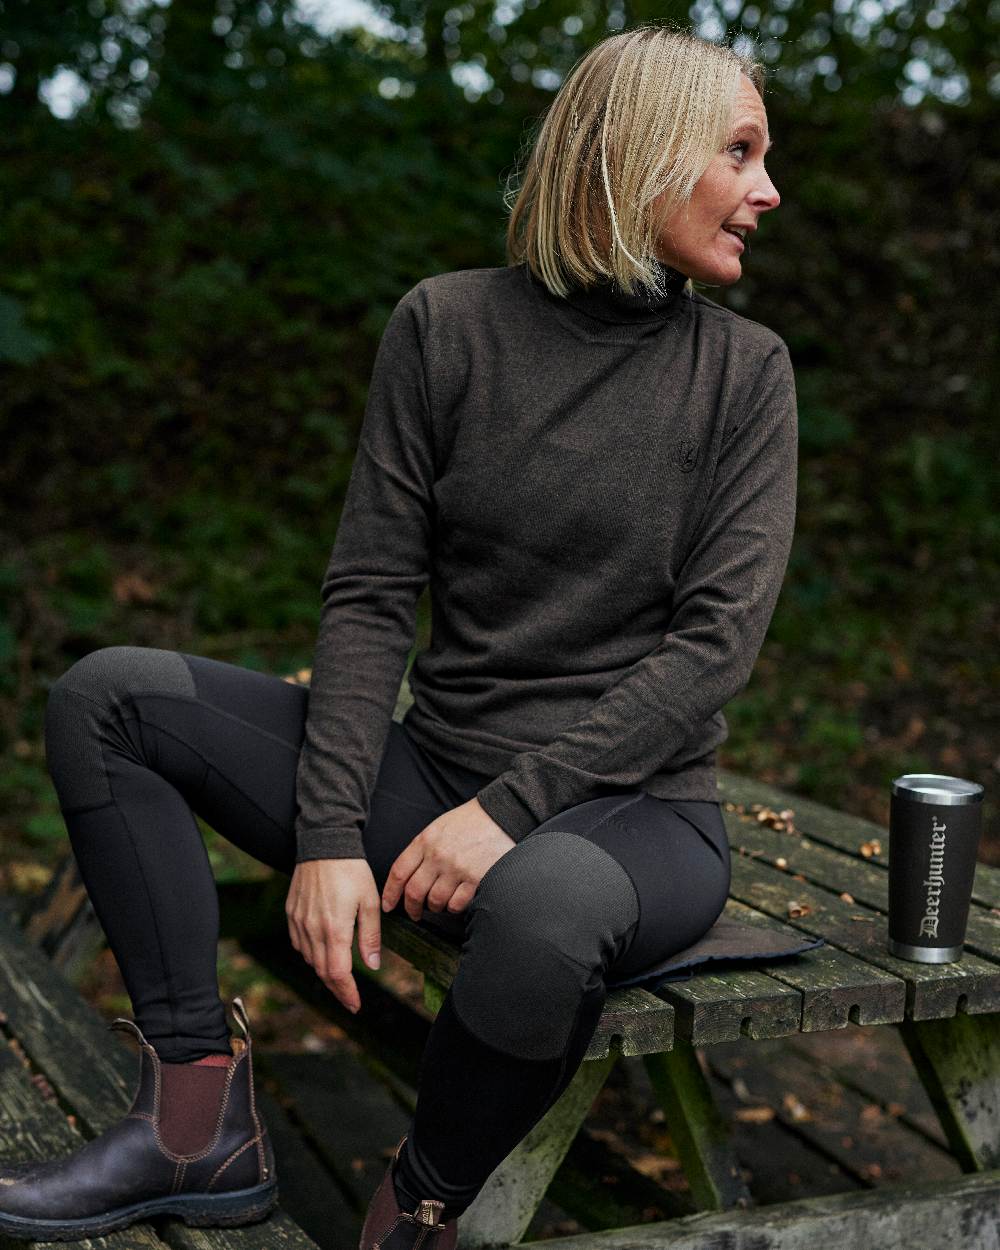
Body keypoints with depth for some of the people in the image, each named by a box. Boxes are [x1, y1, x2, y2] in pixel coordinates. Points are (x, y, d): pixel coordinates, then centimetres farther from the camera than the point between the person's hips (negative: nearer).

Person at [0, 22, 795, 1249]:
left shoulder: (742, 370, -1)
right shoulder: (446, 325, 1)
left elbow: (717, 639, -10)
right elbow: (370, 593, -2)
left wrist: (512, 808, -19)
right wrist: (331, 834, -13)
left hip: (632, 811, -3)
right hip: (433, 772, 3)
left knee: (541, 906, -39)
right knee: (104, 697, -5)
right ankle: (202, 1121, -6)